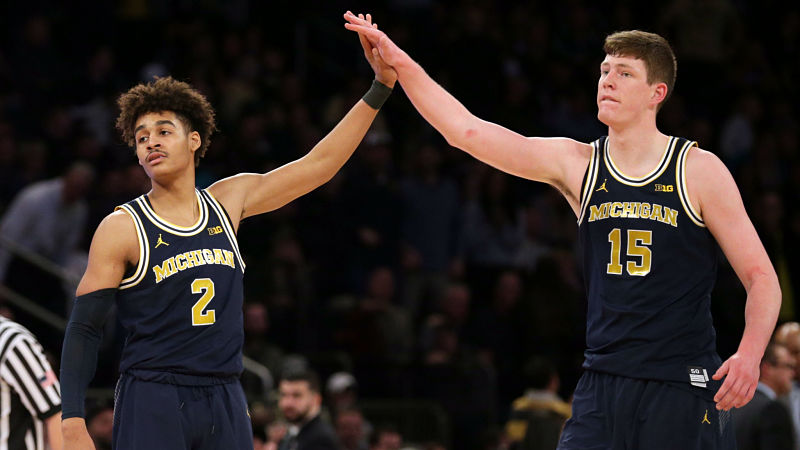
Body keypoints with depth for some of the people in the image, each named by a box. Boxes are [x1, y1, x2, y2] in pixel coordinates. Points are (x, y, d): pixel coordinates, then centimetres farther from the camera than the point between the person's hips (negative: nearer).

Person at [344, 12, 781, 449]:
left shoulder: (699, 171, -1)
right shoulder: (577, 165, 7)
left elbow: (761, 277, 0)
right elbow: (467, 131, 1)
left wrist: (750, 352, -18)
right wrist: (399, 62, -7)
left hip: (682, 390, -3)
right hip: (602, 384, 3)